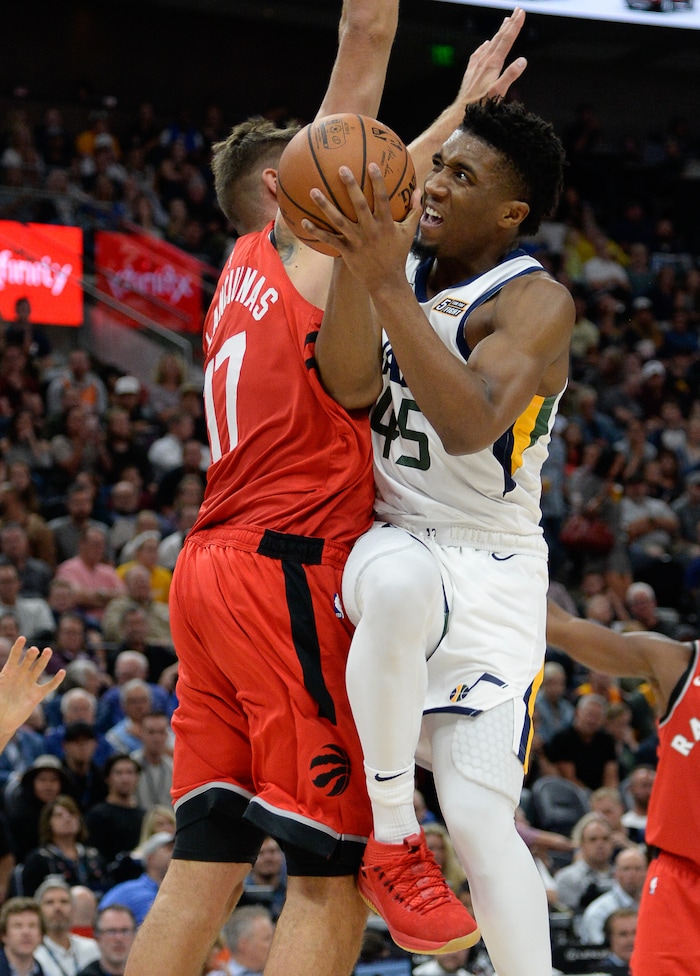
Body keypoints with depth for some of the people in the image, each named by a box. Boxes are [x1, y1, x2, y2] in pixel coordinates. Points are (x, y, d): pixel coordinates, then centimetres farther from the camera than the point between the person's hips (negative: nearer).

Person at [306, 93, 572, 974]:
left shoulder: (535, 304, -12)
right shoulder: (399, 267, 5)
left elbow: (469, 425, -30)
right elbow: (352, 388, -14)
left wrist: (388, 284, -35)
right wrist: (350, 262, -28)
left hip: (491, 575, -3)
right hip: (392, 544, 3)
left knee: (480, 818, -15)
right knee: (399, 578, -36)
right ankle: (390, 838, -22)